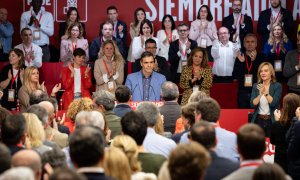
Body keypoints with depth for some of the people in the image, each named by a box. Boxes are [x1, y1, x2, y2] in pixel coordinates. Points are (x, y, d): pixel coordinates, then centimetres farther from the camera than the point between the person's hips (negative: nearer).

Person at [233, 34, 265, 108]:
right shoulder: (240, 57, 8)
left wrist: (254, 60, -21)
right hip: (243, 93, 2)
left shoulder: (261, 57, 3)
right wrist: (240, 62, -11)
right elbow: (235, 76, 2)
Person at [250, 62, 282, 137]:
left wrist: (265, 92, -26)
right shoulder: (256, 86, 6)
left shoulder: (277, 86, -3)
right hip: (258, 120, 3)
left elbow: (273, 103, -13)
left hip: (272, 121, -3)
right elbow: (253, 105, -4)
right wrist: (260, 94, -19)